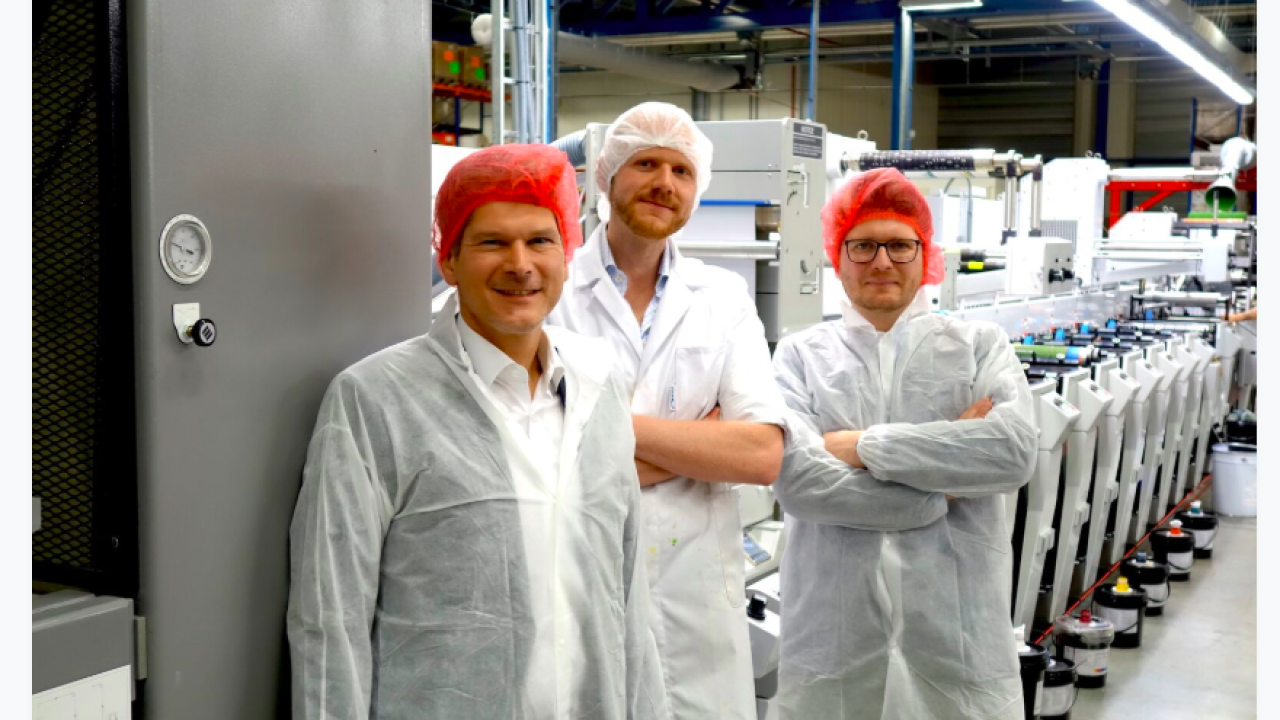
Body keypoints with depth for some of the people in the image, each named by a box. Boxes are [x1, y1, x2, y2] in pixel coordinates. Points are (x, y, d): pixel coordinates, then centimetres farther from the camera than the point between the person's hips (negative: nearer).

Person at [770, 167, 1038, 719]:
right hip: (831, 638, 0)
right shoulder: (800, 356, 3)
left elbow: (1015, 449, -13)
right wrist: (944, 485, -10)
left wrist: (864, 446, -12)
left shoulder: (980, 347, 5)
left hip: (960, 634, 0)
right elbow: (797, 479, -11)